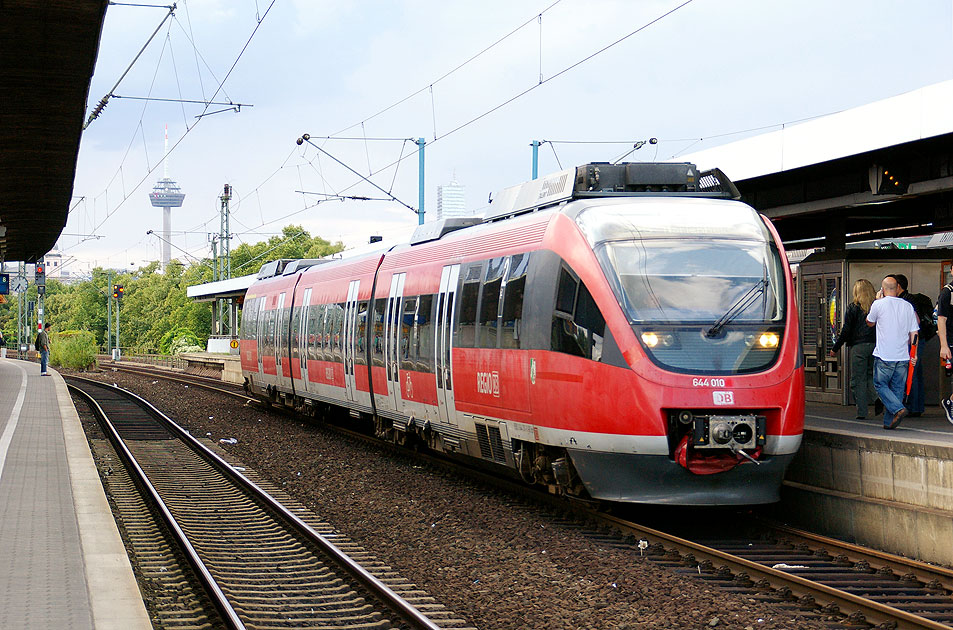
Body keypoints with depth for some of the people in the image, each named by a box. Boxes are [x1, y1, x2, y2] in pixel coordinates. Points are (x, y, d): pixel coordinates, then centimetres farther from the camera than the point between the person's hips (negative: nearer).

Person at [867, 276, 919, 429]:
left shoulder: (878, 304, -6)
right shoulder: (908, 306, 6)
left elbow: (870, 323, 13)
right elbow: (914, 332, 7)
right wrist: (914, 354, 12)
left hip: (884, 356, -4)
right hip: (903, 356, 4)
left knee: (880, 384, 6)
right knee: (897, 388, 10)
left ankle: (898, 409, -14)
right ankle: (889, 422, 9)